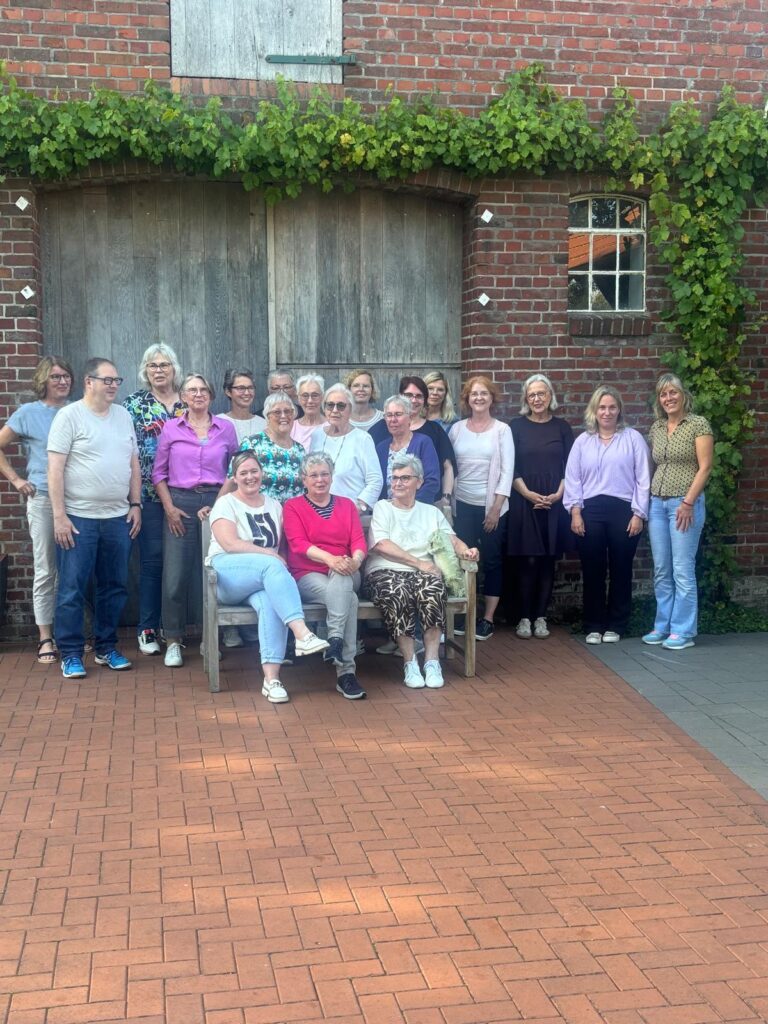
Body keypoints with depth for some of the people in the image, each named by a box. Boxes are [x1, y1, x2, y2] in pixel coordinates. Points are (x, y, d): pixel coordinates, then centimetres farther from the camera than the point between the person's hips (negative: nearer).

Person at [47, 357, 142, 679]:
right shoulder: (69, 416, -6)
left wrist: (135, 504, 8)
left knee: (114, 587, 11)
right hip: (79, 518, -5)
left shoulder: (124, 416, 11)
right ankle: (71, 654, 9)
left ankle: (106, 648, 23)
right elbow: (55, 469, -10)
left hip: (118, 519, 5)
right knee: (72, 589, -1)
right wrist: (59, 515, -15)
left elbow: (133, 463, 16)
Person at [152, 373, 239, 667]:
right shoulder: (171, 428, 5)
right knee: (175, 574, -5)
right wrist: (169, 507, -4)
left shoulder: (226, 428, 7)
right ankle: (173, 640, 5)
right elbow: (158, 472, 6)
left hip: (216, 503, 1)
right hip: (181, 502, -1)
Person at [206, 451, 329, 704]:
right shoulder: (226, 503, 5)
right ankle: (302, 634, -48)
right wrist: (271, 555, -14)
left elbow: (280, 547, 12)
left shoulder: (274, 506, 20)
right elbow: (230, 544, -11)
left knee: (270, 602, -34)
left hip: (263, 578, 4)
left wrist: (275, 560, -9)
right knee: (271, 565, -35)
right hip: (227, 575, -3)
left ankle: (271, 678, -41)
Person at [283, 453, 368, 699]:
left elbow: (359, 540, 5)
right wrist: (330, 559, -26)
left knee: (340, 581, -35)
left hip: (345, 575, 3)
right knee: (347, 598, -33)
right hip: (308, 576, -3)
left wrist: (355, 561, -20)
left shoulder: (346, 504, 18)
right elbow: (298, 544, -7)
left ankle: (335, 641, -39)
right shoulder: (292, 507, 9)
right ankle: (346, 671, -39)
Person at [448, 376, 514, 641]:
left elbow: (507, 471, -5)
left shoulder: (502, 430, -1)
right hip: (462, 505, 2)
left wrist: (496, 507, -11)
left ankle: (487, 618, 9)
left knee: (492, 561, 3)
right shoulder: (457, 429, 5)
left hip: (492, 506, -2)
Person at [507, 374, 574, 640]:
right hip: (523, 501, -2)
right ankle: (524, 617, 2)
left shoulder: (561, 427, 9)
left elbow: (570, 466, 6)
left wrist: (558, 494, -7)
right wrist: (529, 494, -11)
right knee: (526, 560, -5)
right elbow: (510, 468, 0)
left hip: (554, 503, 2)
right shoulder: (516, 426, 4)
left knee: (548, 560, 3)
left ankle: (540, 617, 10)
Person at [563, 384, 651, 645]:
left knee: (620, 571, 4)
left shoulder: (633, 438, 4)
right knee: (592, 571, 4)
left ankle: (615, 625, 15)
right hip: (590, 511, 2)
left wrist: (638, 514, -5)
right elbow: (572, 479, 8)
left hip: (623, 511, -2)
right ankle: (593, 626, 13)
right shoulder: (582, 441, 11)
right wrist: (575, 512, -2)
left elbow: (643, 479, 1)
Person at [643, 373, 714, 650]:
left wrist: (688, 502, -15)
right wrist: (646, 503, 10)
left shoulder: (698, 425, -4)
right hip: (657, 504, 6)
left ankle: (683, 631, 1)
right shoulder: (656, 428, 12)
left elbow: (705, 467, -9)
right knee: (661, 571, 8)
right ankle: (663, 626, 17)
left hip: (684, 504, -6)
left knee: (682, 570, -5)